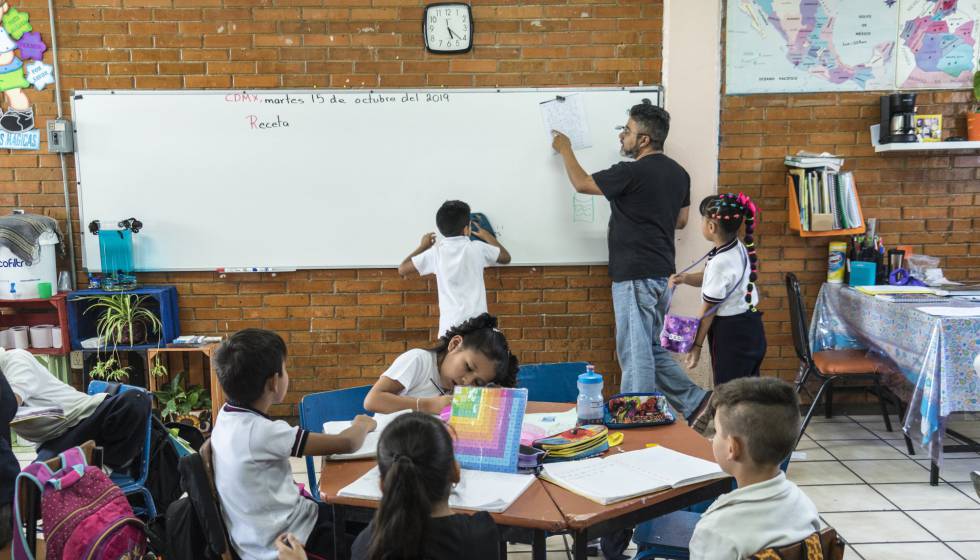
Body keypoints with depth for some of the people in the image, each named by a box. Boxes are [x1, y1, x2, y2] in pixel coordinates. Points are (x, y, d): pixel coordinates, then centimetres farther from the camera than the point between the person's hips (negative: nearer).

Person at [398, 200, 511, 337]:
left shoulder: (436, 252, -2)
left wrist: (423, 247, 18)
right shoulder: (477, 249, -1)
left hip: (450, 326, 0)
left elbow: (402, 269, 5)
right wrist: (487, 236, 31)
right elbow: (506, 257, 17)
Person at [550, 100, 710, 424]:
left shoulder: (633, 173, -16)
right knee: (653, 348, 20)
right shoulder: (678, 173, 9)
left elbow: (582, 183, -6)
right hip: (662, 273, 9)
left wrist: (565, 150, 9)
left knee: (635, 351, -1)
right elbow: (681, 221, 18)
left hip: (635, 275, -9)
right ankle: (692, 400, 21)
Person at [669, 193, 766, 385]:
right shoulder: (739, 249, 3)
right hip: (751, 328, 9)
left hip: (730, 334, -9)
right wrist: (686, 278, -1)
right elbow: (711, 279, 17)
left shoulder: (720, 261, -23)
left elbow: (709, 309, -16)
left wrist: (697, 344, -8)